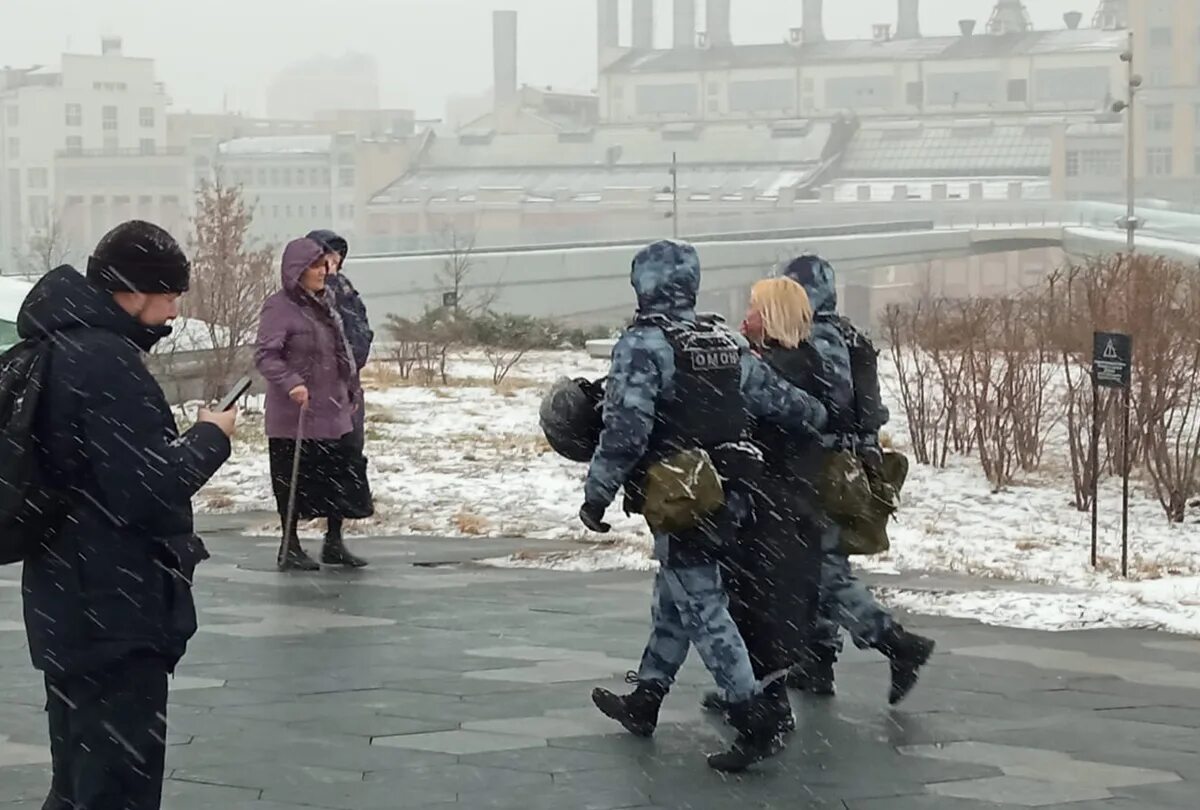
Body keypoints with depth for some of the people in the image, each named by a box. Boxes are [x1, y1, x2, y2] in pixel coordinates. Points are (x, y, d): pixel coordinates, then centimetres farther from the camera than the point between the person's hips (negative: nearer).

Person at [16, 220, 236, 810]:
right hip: (115, 614, -10)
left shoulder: (60, 348, 10)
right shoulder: (107, 363, -21)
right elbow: (148, 491, -24)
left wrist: (182, 443, 8)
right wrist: (209, 438, -10)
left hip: (71, 606, 10)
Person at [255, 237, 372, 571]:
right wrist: (291, 383, -30)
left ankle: (334, 542, 22)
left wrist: (352, 390, 19)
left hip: (334, 411, 7)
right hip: (294, 415, -7)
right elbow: (266, 356, -17)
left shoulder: (325, 302, 11)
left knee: (344, 475, 8)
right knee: (293, 481, 2)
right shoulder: (279, 307, -12)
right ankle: (289, 548, 15)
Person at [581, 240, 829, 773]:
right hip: (729, 495, 8)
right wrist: (823, 422, 33)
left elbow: (626, 428, -21)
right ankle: (643, 703, 30)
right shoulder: (726, 342, 8)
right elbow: (774, 395, 15)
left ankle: (755, 724, -8)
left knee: (702, 608, -4)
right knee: (674, 597, 19)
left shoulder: (644, 342, -13)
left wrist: (596, 495, -12)